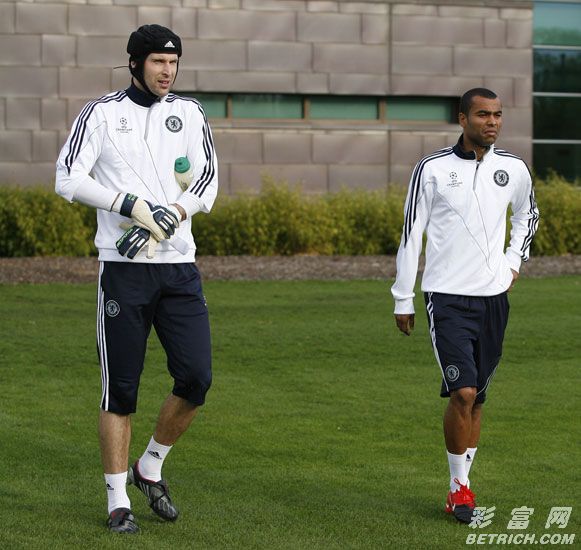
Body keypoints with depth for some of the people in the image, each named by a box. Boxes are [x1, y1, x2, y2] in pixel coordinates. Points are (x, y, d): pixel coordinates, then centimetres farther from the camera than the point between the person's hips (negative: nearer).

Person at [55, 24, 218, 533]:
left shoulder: (189, 113, 11)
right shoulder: (102, 113, 1)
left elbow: (206, 182, 3)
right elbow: (68, 179, -8)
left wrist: (165, 222, -13)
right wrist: (132, 205, -18)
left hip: (178, 267, 3)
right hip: (123, 268, -3)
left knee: (196, 379, -5)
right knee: (120, 390, -1)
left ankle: (150, 469, 18)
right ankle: (118, 503, 8)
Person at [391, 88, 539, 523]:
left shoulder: (513, 169, 4)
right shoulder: (432, 169, -6)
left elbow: (528, 215, 26)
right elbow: (412, 234, 0)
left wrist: (514, 260, 13)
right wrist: (403, 300, 1)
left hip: (493, 296, 4)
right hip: (447, 297, -4)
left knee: (476, 397, 9)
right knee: (463, 393, -14)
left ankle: (462, 483, 21)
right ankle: (459, 487, 0)